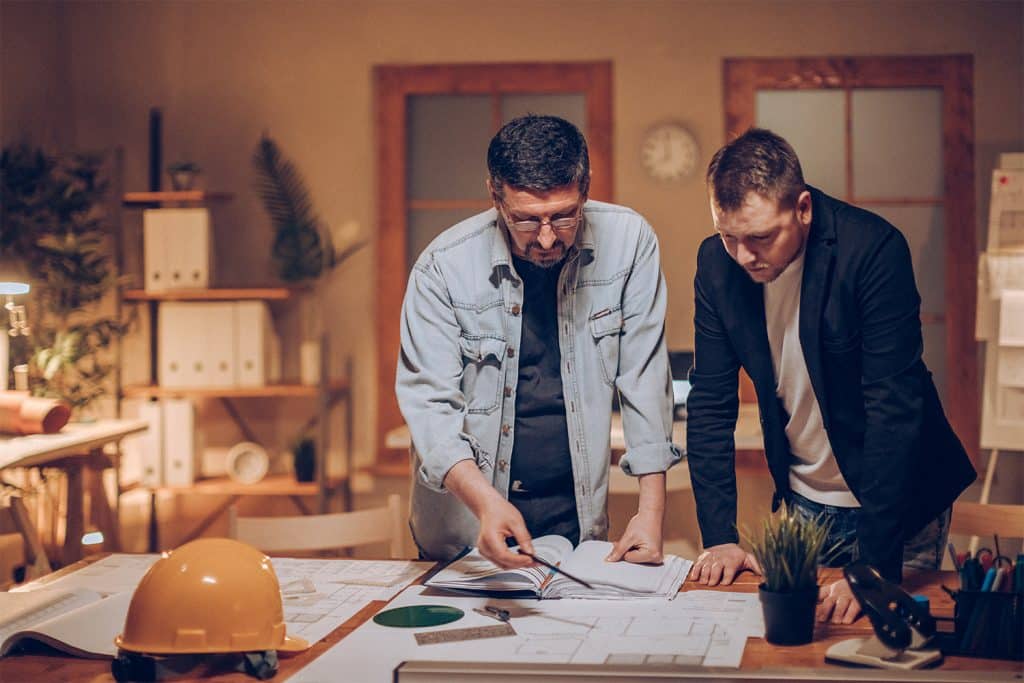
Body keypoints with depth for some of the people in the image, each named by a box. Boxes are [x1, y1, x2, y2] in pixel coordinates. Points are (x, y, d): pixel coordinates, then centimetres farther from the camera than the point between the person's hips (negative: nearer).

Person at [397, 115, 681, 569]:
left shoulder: (628, 241, -7)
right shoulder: (444, 266, -12)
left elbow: (643, 379, -2)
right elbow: (428, 400, -14)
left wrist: (651, 510, -7)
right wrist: (484, 500, -30)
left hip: (577, 519, 1)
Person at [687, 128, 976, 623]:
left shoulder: (874, 249, -24)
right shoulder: (717, 262, -9)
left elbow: (895, 408, -27)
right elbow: (710, 402, -3)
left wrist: (874, 565, -32)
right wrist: (719, 536, -10)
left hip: (897, 504, -4)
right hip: (802, 503, 4)